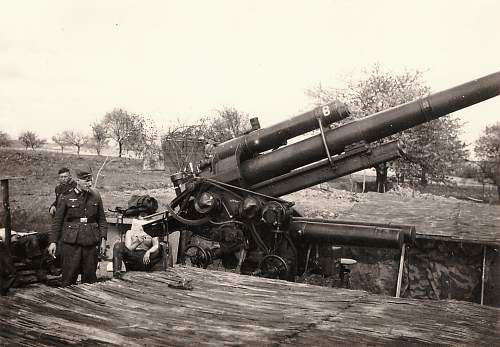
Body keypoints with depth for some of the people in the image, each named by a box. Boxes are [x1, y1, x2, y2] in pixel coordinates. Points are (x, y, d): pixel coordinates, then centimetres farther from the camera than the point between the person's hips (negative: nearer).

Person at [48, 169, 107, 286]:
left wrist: (103, 239, 4)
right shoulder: (66, 197, -1)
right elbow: (57, 221, 1)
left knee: (90, 276, 7)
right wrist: (53, 241, -4)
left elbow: (102, 220, 10)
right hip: (71, 242, -2)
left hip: (91, 242, 3)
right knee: (69, 276, -2)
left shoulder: (95, 197, 7)